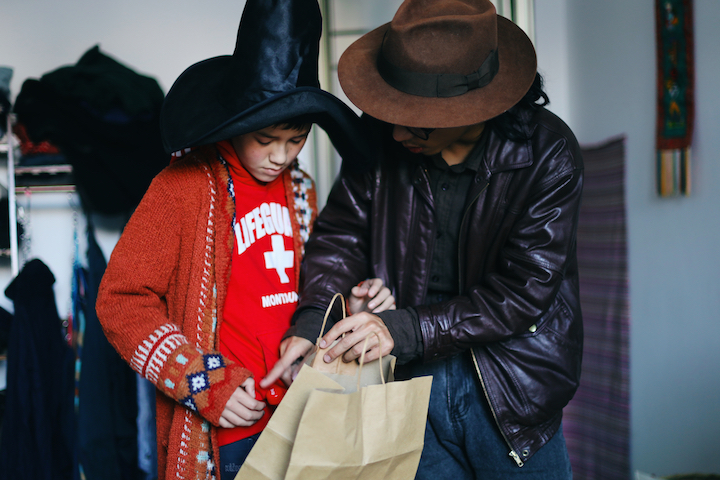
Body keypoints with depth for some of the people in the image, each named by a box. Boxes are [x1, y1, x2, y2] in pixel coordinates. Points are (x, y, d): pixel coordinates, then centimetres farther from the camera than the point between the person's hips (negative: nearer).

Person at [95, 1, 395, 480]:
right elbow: (122, 300, -11)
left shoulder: (299, 189, 10)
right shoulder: (186, 187, -10)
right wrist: (203, 385, -16)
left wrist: (351, 306, 2)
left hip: (299, 417, 6)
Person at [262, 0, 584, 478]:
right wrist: (310, 322, -16)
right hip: (411, 381, 2)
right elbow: (342, 232, 2)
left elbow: (523, 292, -19)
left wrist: (405, 329, -27)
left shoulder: (547, 152, -16)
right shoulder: (382, 135, -8)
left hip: (511, 385, -2)